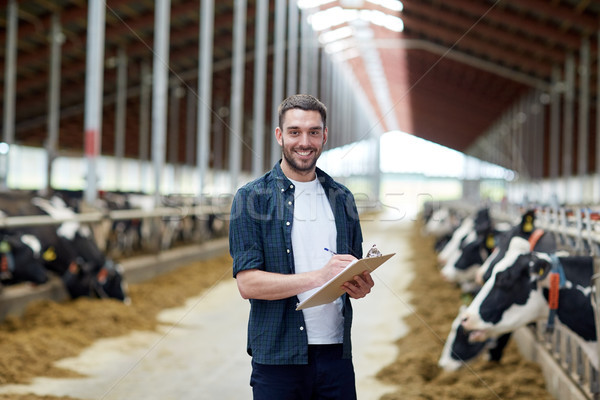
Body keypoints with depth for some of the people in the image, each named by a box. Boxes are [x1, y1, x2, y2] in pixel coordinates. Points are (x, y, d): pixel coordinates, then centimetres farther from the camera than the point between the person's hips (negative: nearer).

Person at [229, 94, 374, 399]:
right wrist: (319, 276, -21)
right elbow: (247, 282, -11)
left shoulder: (342, 199, 12)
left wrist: (361, 287, -6)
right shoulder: (252, 198, -2)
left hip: (336, 351, 4)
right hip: (278, 357, -3)